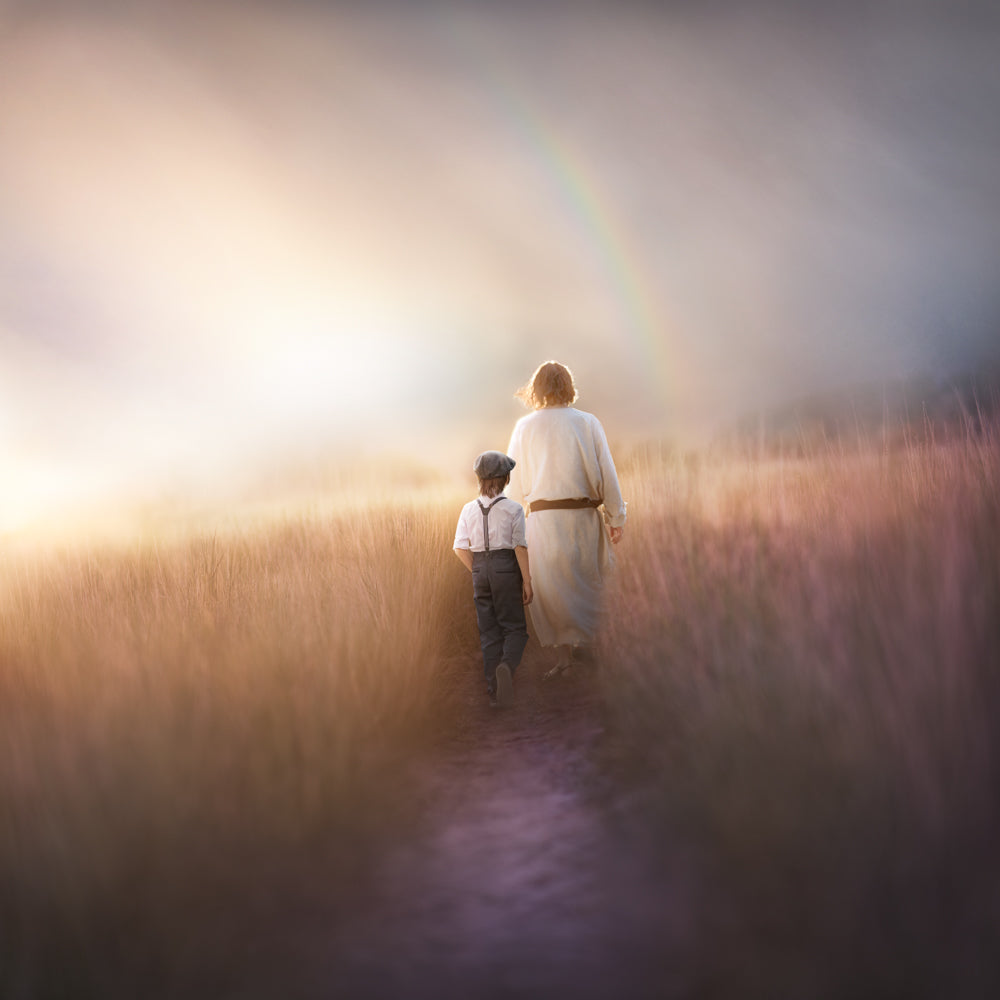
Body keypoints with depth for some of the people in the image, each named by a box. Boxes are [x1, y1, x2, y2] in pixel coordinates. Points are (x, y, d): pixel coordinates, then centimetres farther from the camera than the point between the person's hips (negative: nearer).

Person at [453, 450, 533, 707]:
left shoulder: (469, 509, 1)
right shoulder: (513, 509, -8)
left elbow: (460, 548, -1)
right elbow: (520, 548, -8)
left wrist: (477, 571, 11)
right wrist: (527, 581, -3)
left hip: (480, 571, 3)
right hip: (506, 569, -3)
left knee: (488, 632, 11)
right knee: (514, 626, 7)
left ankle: (493, 690, 11)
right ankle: (506, 665, -23)